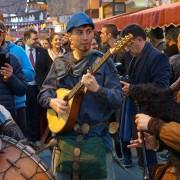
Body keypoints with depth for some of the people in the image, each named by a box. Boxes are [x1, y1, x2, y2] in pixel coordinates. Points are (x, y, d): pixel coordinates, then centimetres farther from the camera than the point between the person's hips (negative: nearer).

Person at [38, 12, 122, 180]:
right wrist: (52, 101, -10)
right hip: (64, 133, 3)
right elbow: (43, 92, 11)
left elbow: (118, 100, -10)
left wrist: (97, 89, -28)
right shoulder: (60, 63, 5)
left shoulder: (103, 62, -5)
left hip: (95, 136, -3)